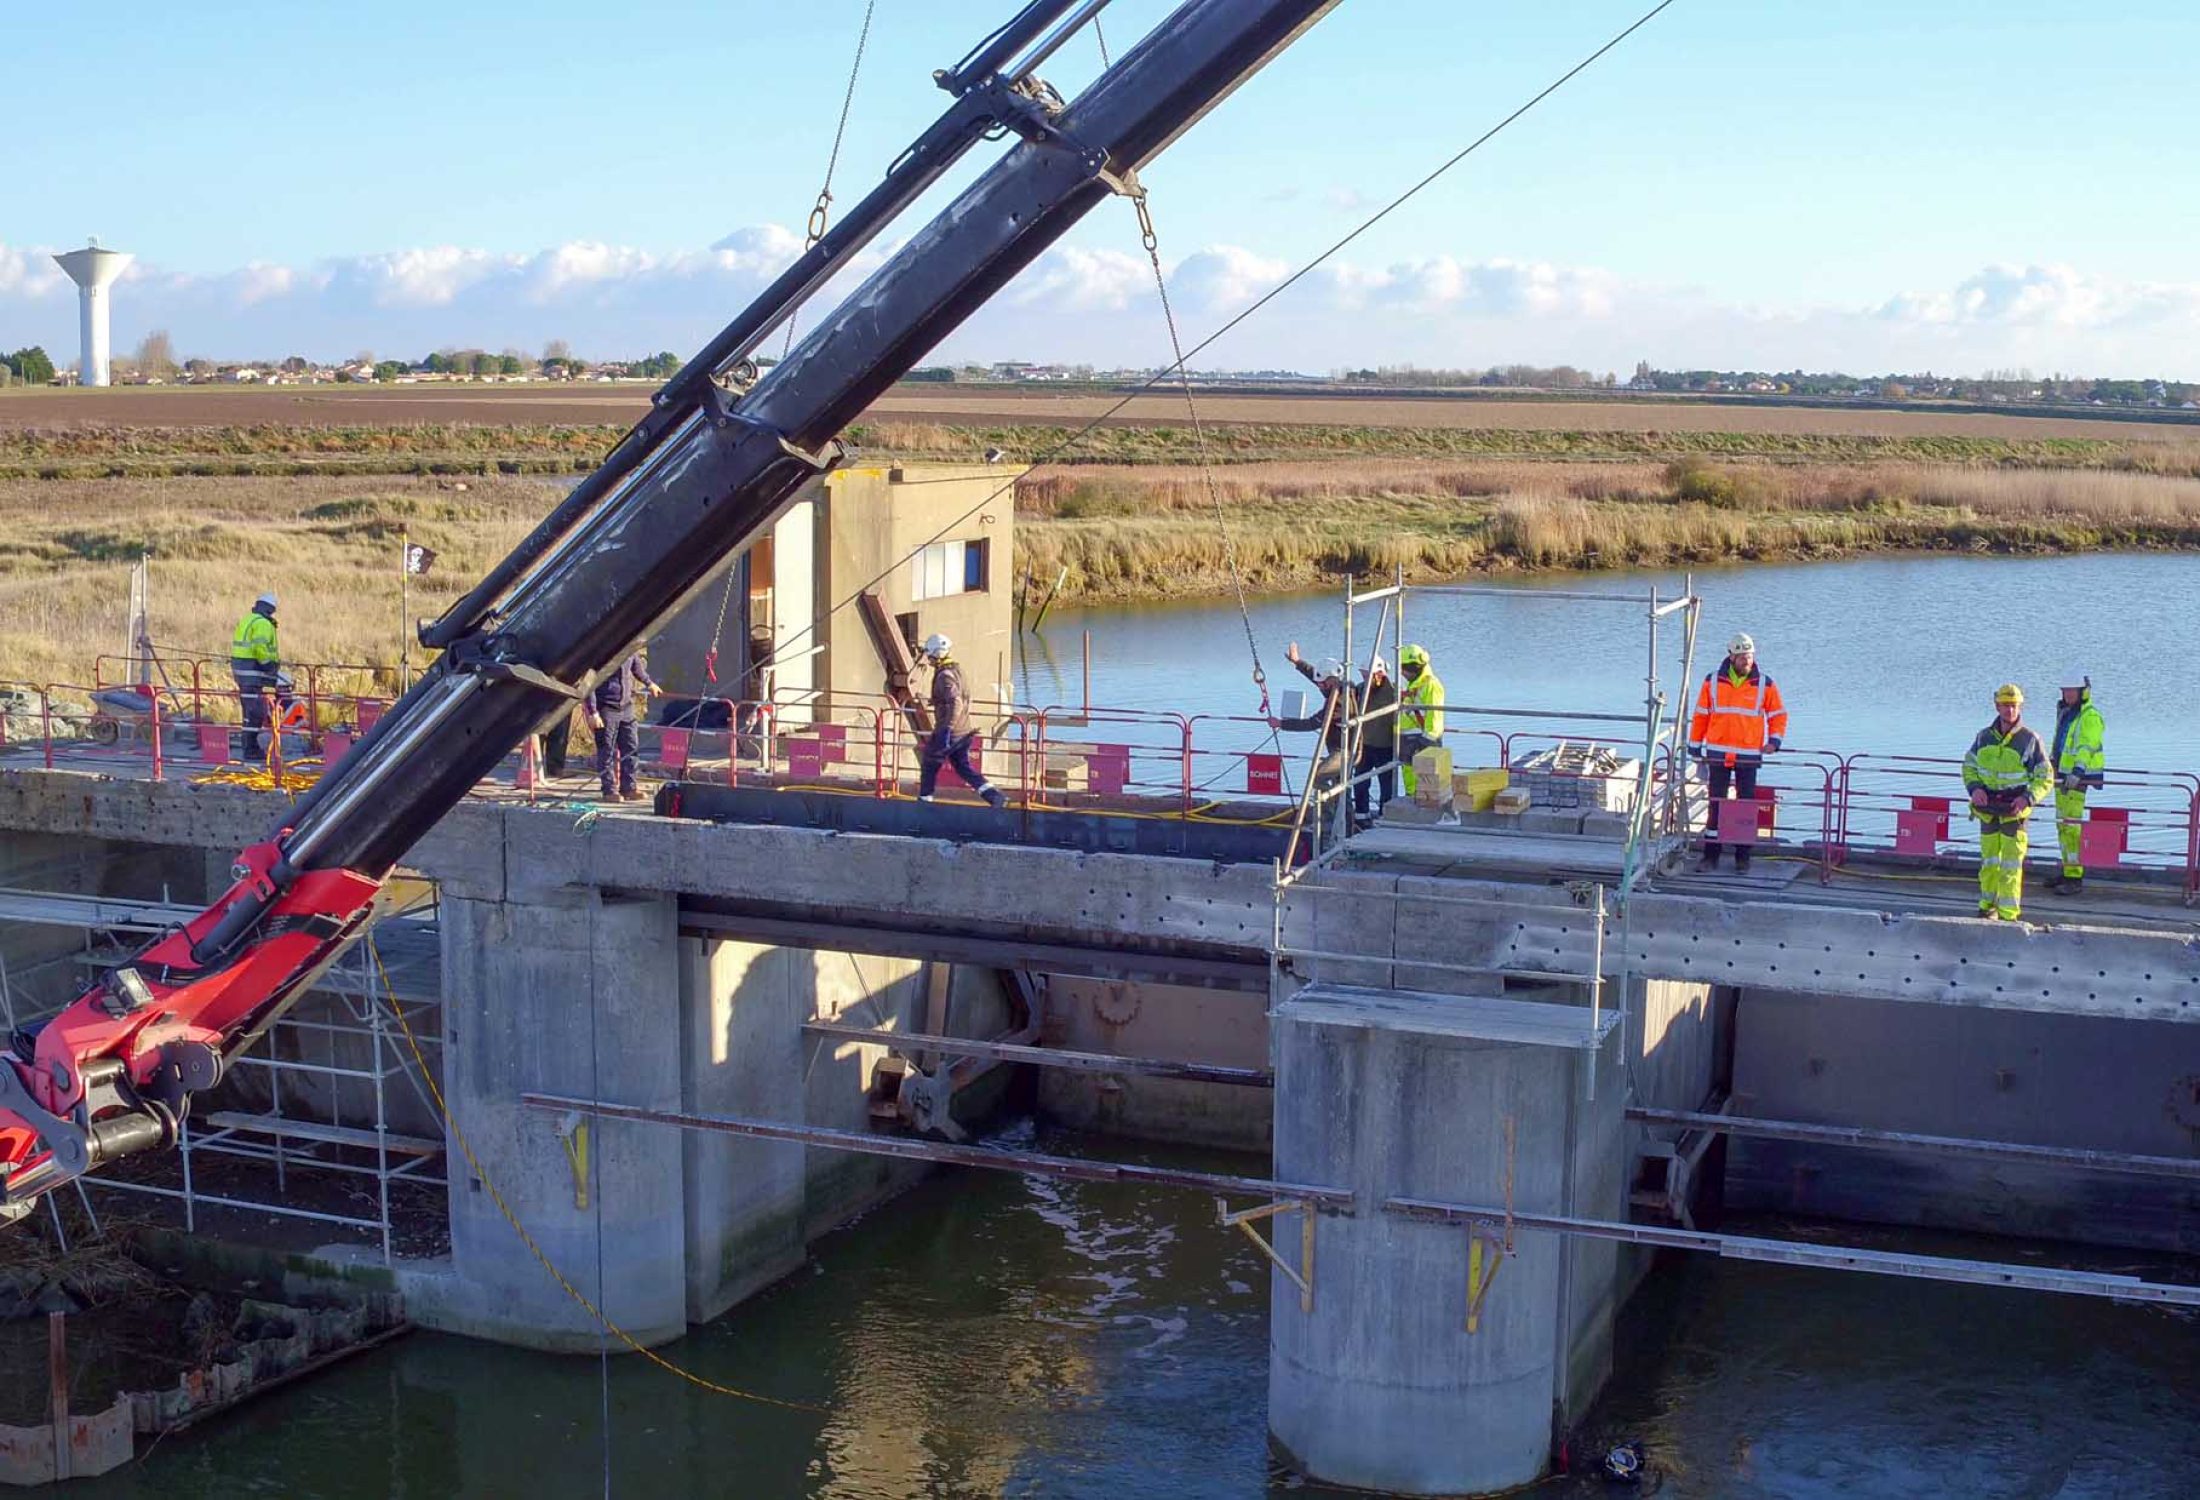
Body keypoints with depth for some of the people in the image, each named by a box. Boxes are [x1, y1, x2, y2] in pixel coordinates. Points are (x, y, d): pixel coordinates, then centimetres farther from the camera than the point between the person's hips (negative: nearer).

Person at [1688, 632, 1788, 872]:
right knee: (1716, 805, 2)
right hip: (1718, 753, 0)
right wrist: (1695, 745, 8)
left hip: (1749, 755, 0)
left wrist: (1774, 739, -3)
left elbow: (1778, 714, 10)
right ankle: (1711, 854, 7)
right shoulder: (1713, 680, 0)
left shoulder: (1764, 683, 0)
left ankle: (1743, 855, 11)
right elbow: (1701, 715, 7)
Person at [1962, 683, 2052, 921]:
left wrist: (2028, 798, -17)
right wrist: (1974, 788, -5)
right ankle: (1987, 906, 25)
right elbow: (1969, 767, 15)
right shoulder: (1984, 737, 5)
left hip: (2015, 810, -4)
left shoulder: (2030, 740, -5)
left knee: (2011, 864, -5)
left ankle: (2008, 914, -3)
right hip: (1987, 809, 4)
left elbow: (2045, 778, 0)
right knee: (1988, 861, 13)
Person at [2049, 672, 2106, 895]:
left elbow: (2087, 748, -22)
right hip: (2063, 776, 9)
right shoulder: (2065, 714, 17)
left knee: (2072, 826, -12)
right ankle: (2068, 872, 19)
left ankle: (2075, 878, -12)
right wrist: (2052, 767, 33)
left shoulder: (2090, 717, -11)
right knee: (2062, 826, 12)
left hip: (2080, 778, -9)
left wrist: (2077, 773, -32)